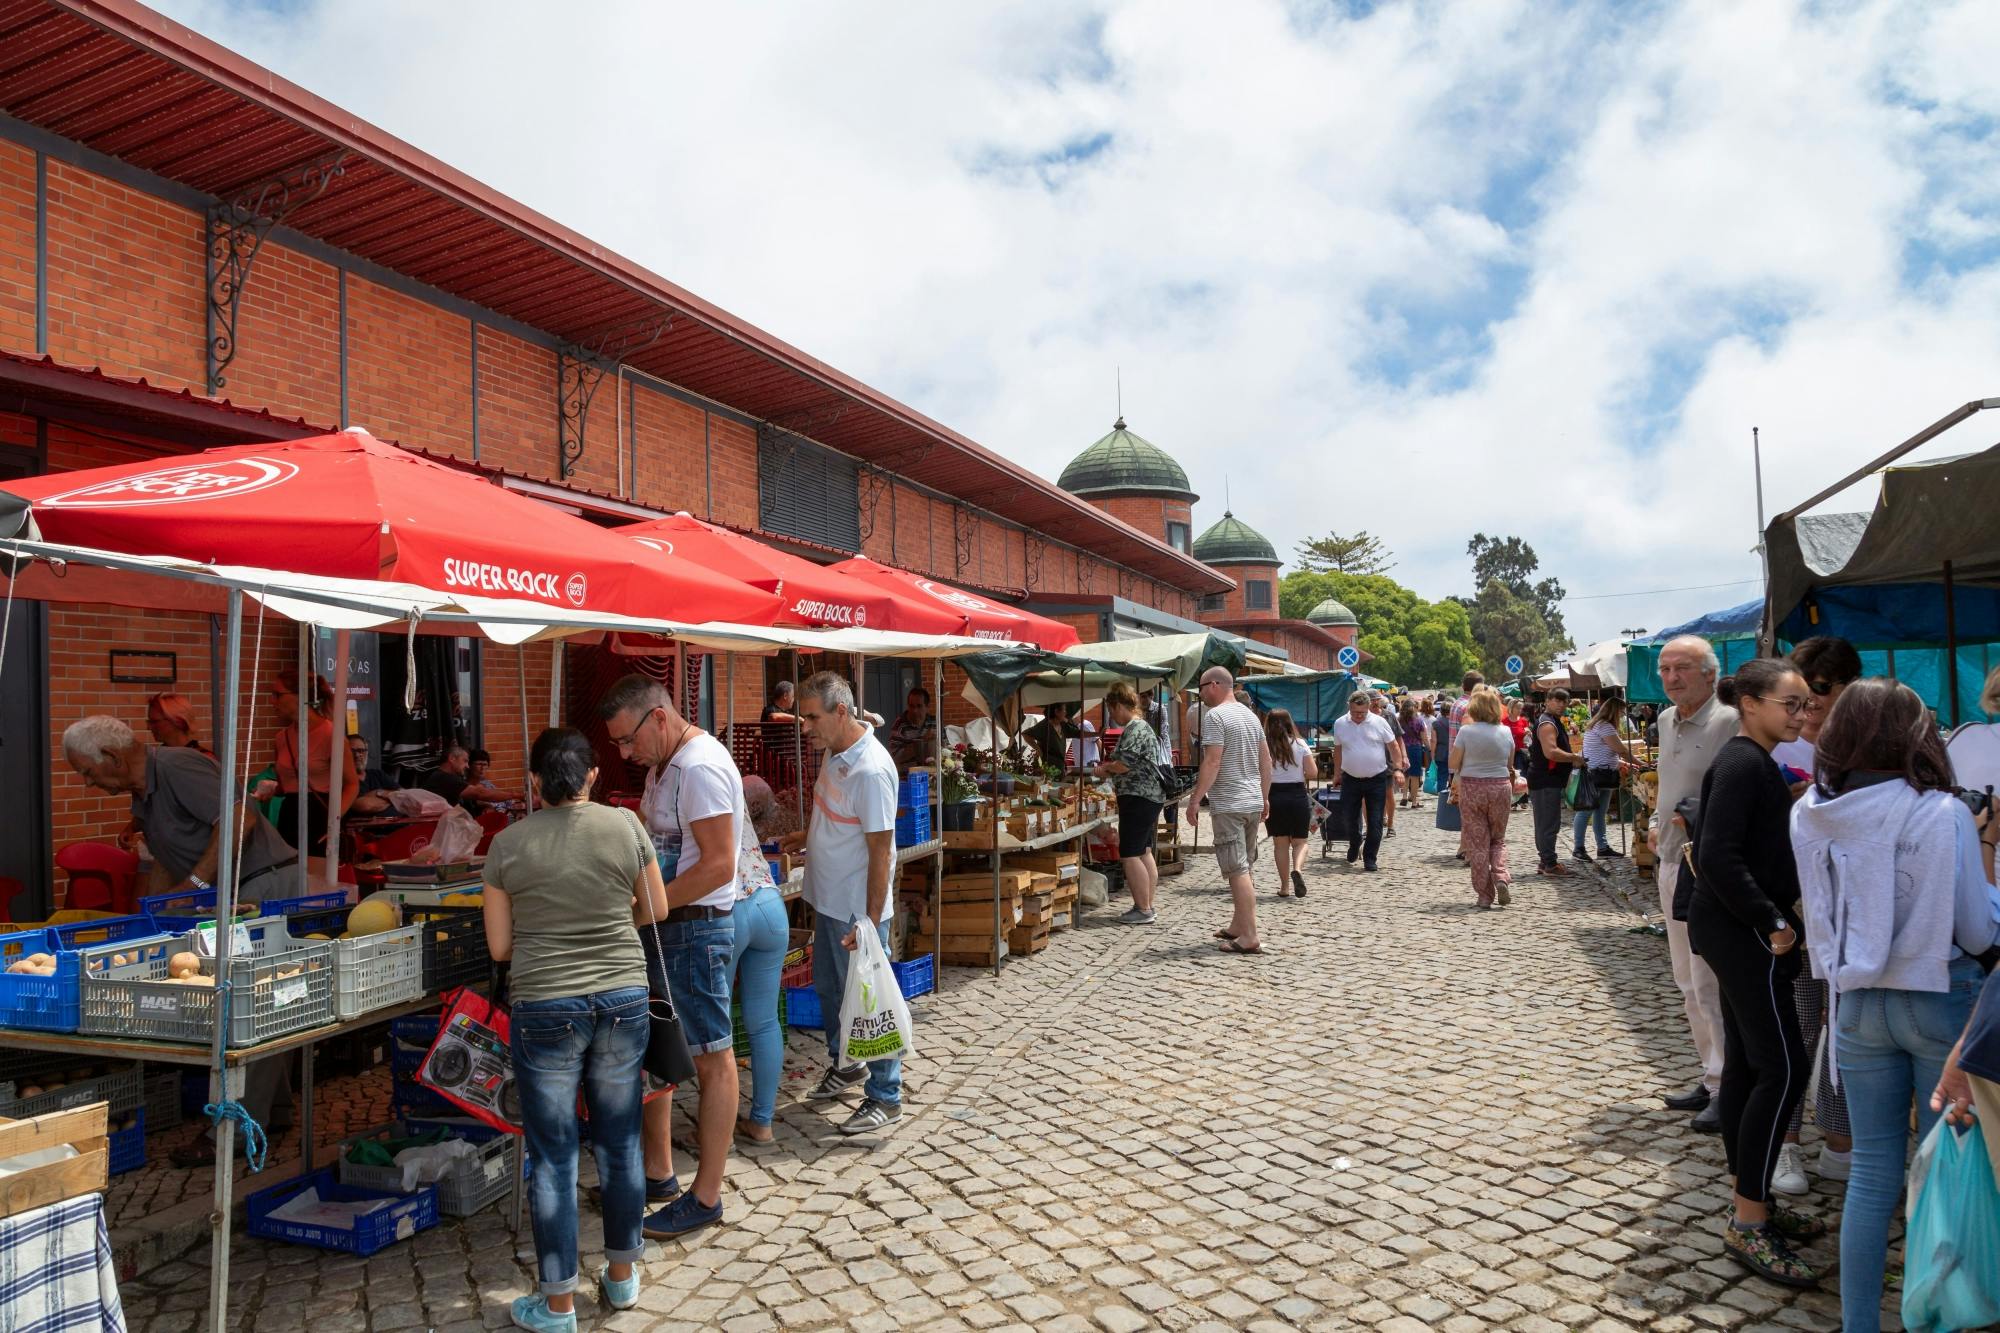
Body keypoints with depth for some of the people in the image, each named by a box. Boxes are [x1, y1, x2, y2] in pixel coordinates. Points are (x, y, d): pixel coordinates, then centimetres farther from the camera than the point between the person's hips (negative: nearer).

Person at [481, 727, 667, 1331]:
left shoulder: (508, 844, -5)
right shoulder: (624, 825, -4)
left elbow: (499, 946, 2)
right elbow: (655, 910, 7)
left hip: (545, 1009, -1)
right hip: (623, 1001, 2)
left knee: (553, 1156, 8)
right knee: (620, 1142, 15)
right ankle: (622, 1275, 30)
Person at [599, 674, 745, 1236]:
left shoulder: (701, 767, -19)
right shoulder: (665, 765, 13)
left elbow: (718, 865, -23)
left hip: (696, 929, -10)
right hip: (661, 929, 10)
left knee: (711, 1059, 1)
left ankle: (705, 1197, 12)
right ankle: (658, 1174, 31)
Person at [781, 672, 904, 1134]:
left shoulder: (871, 770, -26)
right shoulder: (833, 752, 3)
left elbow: (880, 850, -25)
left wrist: (871, 921, -26)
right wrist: (807, 836, 7)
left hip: (858, 909, -10)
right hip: (829, 901, 10)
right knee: (828, 988, 23)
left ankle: (884, 1098, 17)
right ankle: (846, 1067, 43)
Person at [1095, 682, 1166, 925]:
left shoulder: (1134, 730, -15)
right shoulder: (1142, 727, 18)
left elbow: (1124, 764, -23)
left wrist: (1105, 768, -5)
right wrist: (1110, 767, 13)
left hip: (1138, 798, -11)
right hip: (1149, 796, 11)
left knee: (1129, 855, -8)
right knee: (1144, 852, 14)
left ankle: (1143, 910, -6)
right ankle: (1147, 905, 20)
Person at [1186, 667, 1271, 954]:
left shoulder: (1215, 716, -12)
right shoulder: (1250, 715, 14)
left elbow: (1212, 762, -19)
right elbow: (1266, 760, 17)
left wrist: (1195, 799, -16)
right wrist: (1265, 798, 23)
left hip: (1228, 805, -9)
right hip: (1253, 802, 9)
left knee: (1237, 871, -7)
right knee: (1244, 868, 16)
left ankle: (1249, 938, -7)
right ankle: (1238, 926, 25)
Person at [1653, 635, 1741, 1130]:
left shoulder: (1728, 722, -14)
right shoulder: (1667, 720, 12)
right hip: (1672, 866, 9)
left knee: (1710, 984, -4)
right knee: (1688, 983, 16)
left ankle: (1727, 1089, 7)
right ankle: (1711, 1077, 28)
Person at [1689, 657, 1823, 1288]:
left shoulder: (1753, 761, 15)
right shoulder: (1744, 764, -16)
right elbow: (1719, 856, -24)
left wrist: (1775, 917, 11)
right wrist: (1774, 923, -19)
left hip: (1736, 933, 10)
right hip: (1743, 933, -10)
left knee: (1746, 1064, 14)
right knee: (1783, 1068, -10)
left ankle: (1753, 1205, 23)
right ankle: (1748, 1226, -5)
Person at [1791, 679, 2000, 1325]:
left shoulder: (1808, 816, -6)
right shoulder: (1945, 815, -17)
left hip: (1857, 1005, 3)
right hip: (1941, 1002, -3)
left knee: (1872, 1170, 13)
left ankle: (1858, 1322, 19)